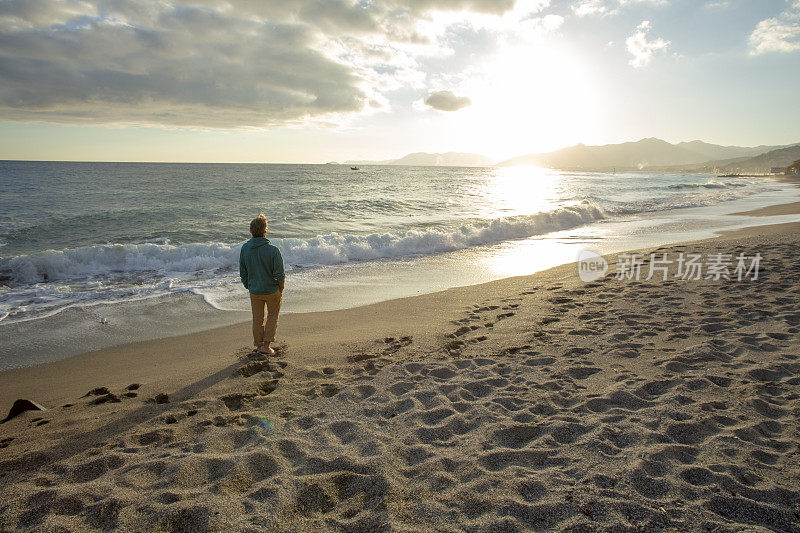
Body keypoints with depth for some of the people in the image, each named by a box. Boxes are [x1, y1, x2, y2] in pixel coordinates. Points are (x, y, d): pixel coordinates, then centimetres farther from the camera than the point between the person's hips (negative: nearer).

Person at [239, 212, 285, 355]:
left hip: (255, 291, 3)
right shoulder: (273, 250, -23)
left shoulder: (245, 248, -9)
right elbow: (280, 275, -19)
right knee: (273, 316, 19)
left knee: (257, 319, 19)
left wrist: (249, 287, 14)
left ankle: (259, 346, 30)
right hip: (272, 290, -3)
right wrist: (281, 289, 0)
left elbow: (243, 273, 0)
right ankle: (266, 345, 16)